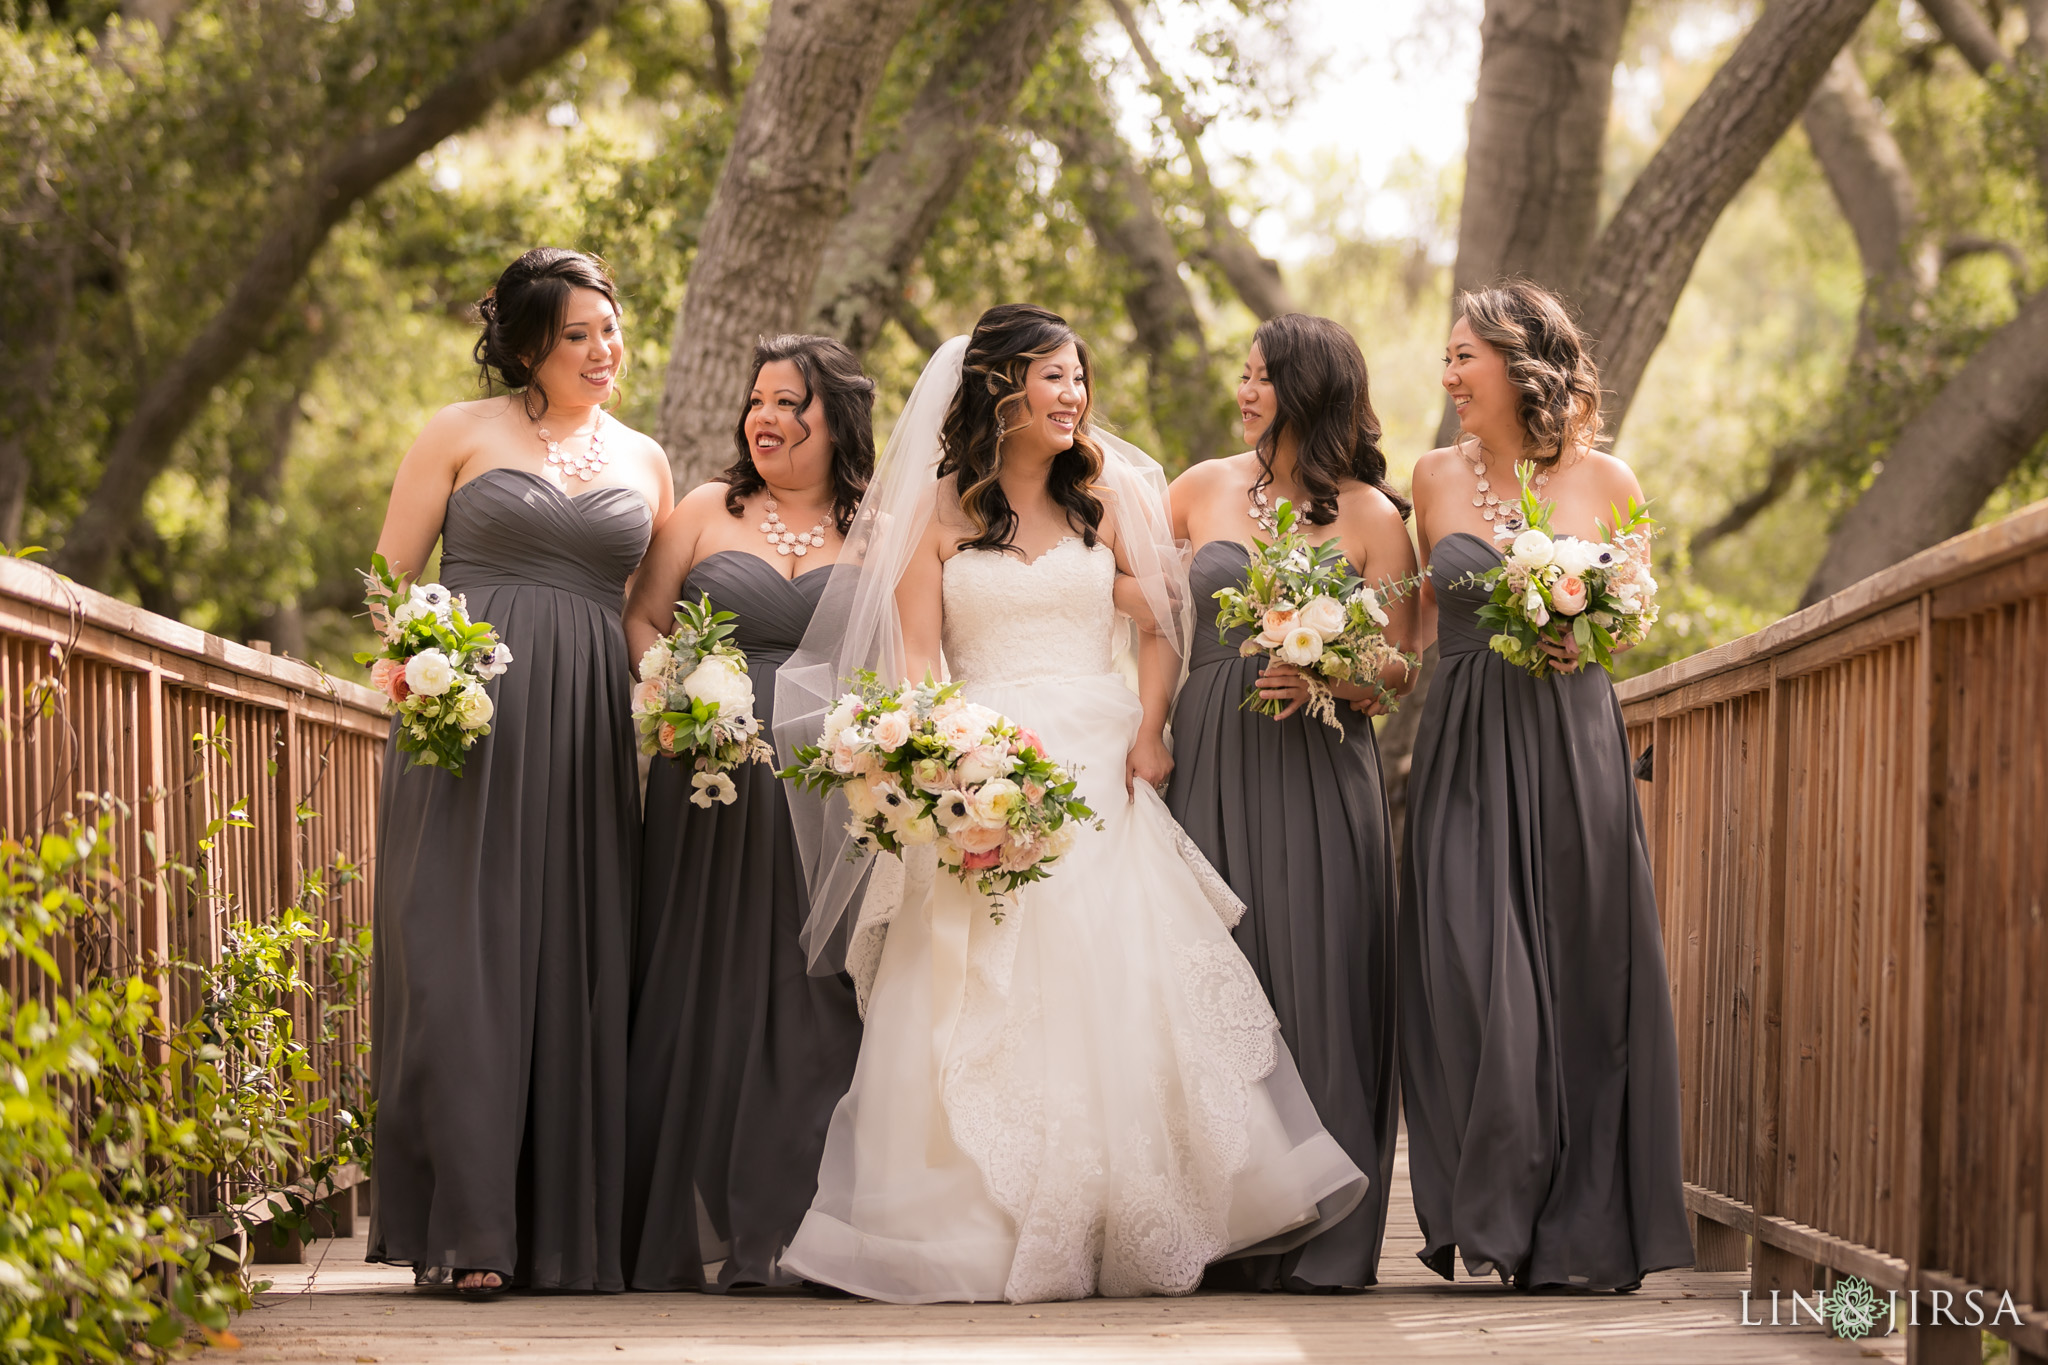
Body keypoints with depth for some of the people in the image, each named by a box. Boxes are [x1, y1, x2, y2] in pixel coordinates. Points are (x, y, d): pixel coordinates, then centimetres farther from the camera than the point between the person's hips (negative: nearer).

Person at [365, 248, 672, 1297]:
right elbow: (389, 578, 5)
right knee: (466, 959, -8)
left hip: (590, 733, 4)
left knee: (578, 966, 1)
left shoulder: (643, 462, 17)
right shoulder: (463, 434, 7)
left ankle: (567, 1228, 6)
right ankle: (465, 1230, -7)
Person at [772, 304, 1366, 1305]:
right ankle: (989, 1235, -7)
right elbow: (914, 660, 0)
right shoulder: (936, 513, 6)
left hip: (1102, 770, 2)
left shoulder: (1107, 500, 14)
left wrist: (1148, 732, -5)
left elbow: (1163, 626, 12)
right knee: (989, 1009, -9)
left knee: (1123, 993, -7)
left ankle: (1135, 1231, -2)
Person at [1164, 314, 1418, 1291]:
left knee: (1314, 980, -6)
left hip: (1317, 769, -2)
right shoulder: (1202, 490, 11)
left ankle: (1321, 1241, -1)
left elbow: (1395, 675, 3)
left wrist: (1322, 680, -14)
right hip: (1209, 762, 2)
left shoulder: (1372, 518, 3)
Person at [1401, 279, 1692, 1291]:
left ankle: (1582, 1233, 7)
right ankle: (1491, 1215, 3)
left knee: (1579, 975, -1)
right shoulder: (1437, 476, 8)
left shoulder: (1604, 482, 2)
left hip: (1570, 746, -1)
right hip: (1464, 752, 2)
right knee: (1471, 973, -7)